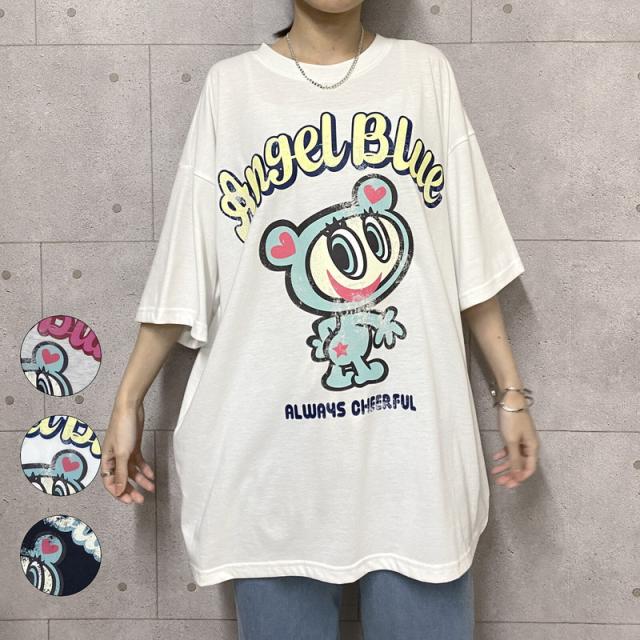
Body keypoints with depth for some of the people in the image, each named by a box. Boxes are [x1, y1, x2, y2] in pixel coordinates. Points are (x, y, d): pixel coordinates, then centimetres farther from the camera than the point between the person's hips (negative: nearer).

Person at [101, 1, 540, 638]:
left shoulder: (428, 74, 8)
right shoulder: (230, 87, 4)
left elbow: (472, 260, 8)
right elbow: (182, 270, 5)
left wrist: (511, 393, 8)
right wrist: (128, 401, 4)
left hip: (414, 439, 1)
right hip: (271, 441, 0)